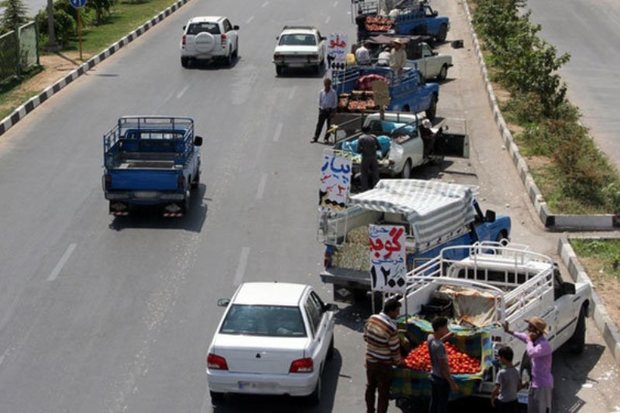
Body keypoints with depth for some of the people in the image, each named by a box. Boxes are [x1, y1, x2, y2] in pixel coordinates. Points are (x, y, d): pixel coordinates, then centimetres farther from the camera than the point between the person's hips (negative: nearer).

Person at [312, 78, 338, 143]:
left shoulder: (333, 92, -5)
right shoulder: (322, 92, 3)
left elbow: (335, 102, -1)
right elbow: (319, 100, 12)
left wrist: (332, 109, -7)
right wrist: (320, 107, 4)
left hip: (330, 110, -2)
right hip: (322, 110, 2)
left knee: (329, 125, 2)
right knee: (319, 124, 1)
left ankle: (326, 138, 12)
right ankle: (315, 138, 4)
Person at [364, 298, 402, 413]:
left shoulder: (372, 318, -7)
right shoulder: (391, 327, -25)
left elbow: (365, 336, 7)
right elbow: (395, 349, -16)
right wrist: (398, 362, 2)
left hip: (370, 360, 7)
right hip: (383, 364, -7)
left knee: (370, 387, 23)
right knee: (383, 392, 8)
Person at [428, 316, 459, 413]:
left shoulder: (430, 338, -5)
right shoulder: (439, 346, -31)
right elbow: (443, 367, -26)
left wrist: (447, 336, 10)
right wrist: (452, 383, -20)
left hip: (433, 376, 8)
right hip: (442, 379, -8)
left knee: (434, 402, 19)